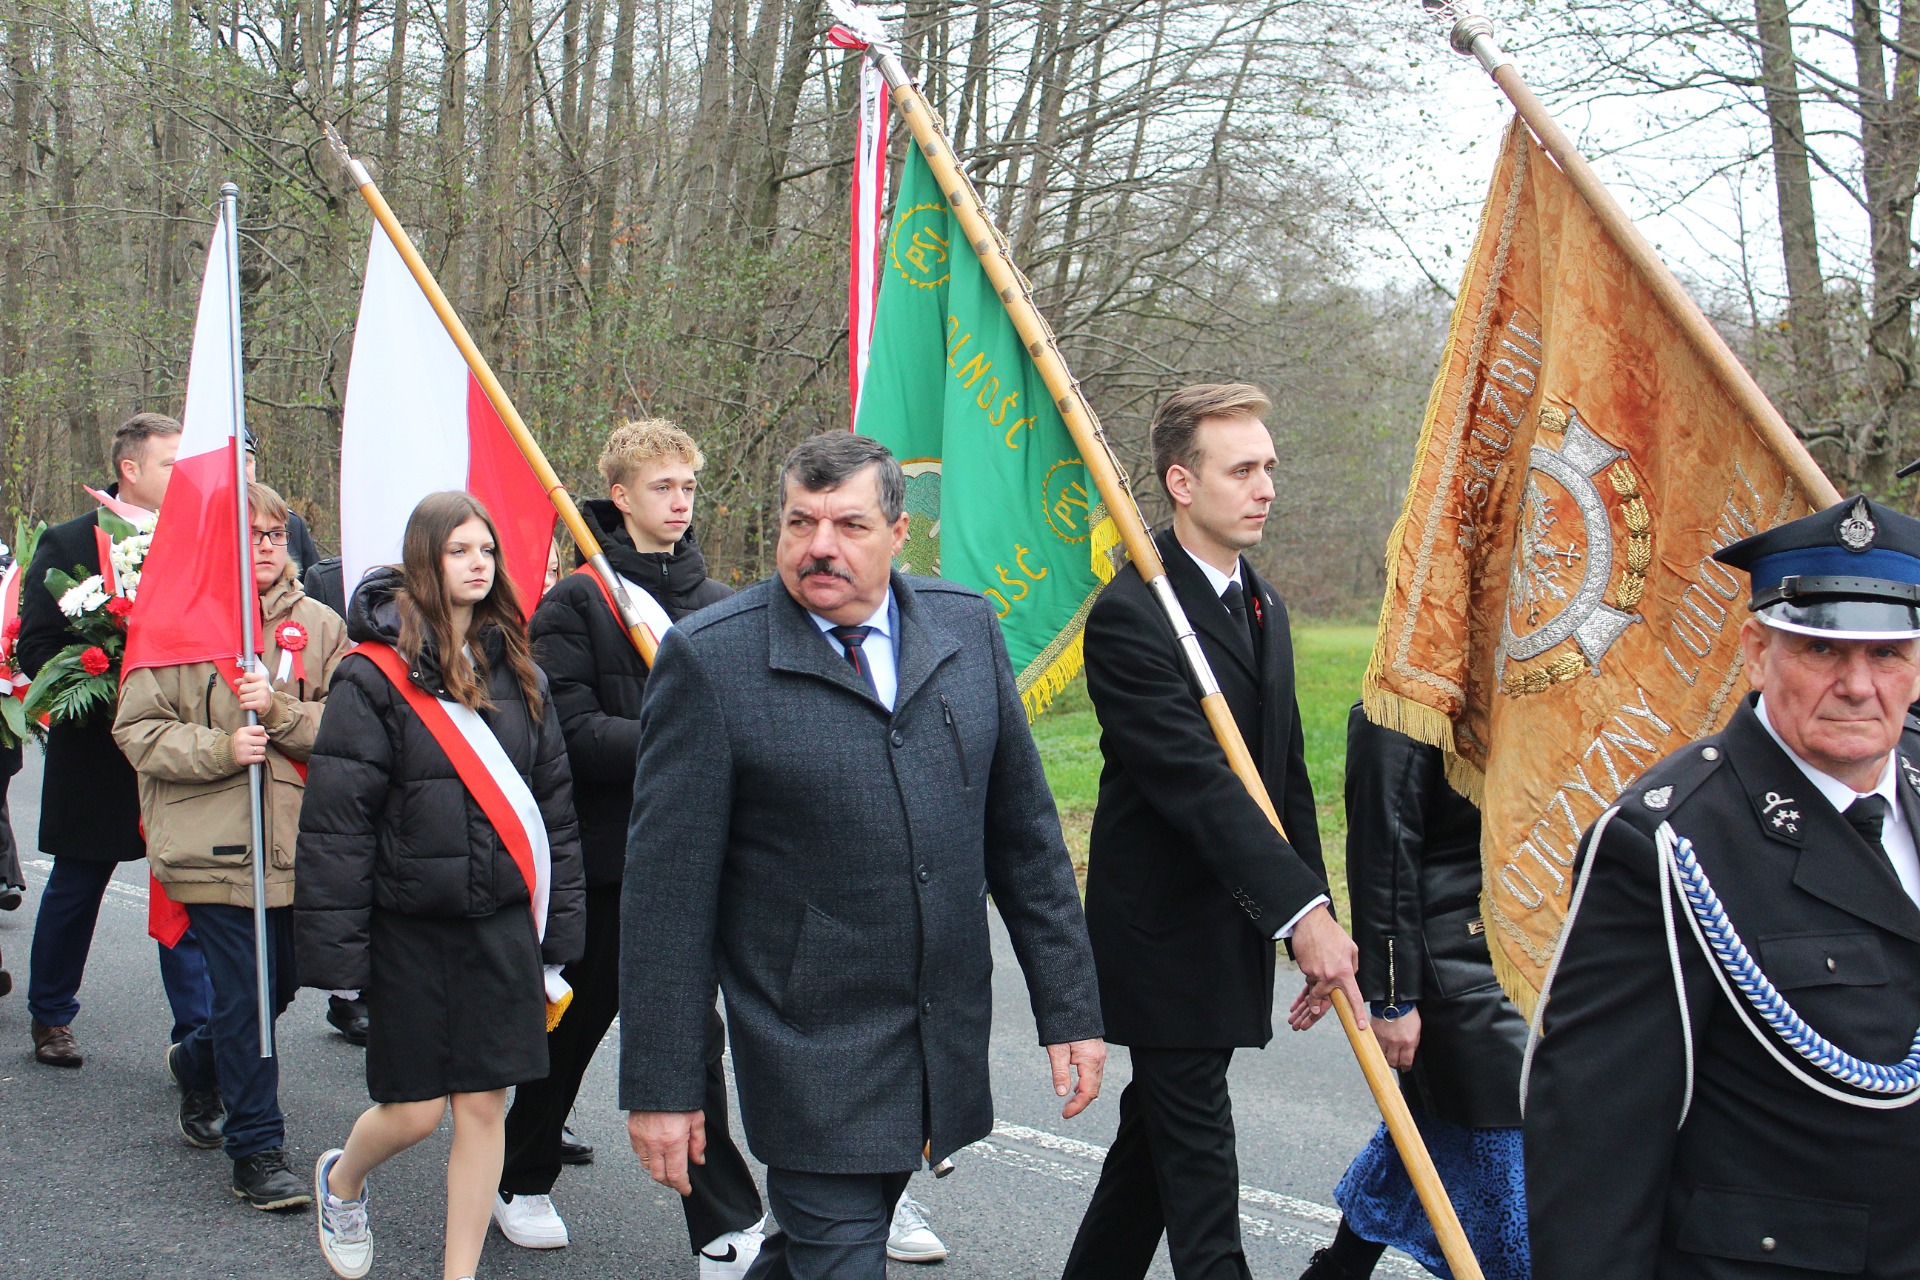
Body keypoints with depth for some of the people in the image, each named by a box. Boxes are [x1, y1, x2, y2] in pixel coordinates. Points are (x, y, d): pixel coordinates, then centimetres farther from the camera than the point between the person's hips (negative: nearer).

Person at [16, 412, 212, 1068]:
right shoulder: (66, 545, -3)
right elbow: (34, 646, -7)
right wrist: (105, 701, -18)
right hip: (97, 755, -2)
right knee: (74, 890, 13)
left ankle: (197, 1036, 5)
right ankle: (50, 1018, 31)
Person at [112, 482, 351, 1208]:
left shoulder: (318, 626, 6)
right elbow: (137, 729, -4)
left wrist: (278, 710, -18)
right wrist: (219, 748, -18)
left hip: (293, 843, 4)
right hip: (212, 843, -4)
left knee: (277, 985, 15)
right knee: (244, 997, -5)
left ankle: (198, 1065, 46)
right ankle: (258, 1153, 7)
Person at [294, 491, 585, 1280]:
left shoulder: (516, 673, 7)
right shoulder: (374, 676, -8)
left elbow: (553, 801, 10)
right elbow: (334, 819, -10)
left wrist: (557, 928, 6)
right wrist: (336, 949, -13)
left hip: (503, 922, 4)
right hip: (412, 926, -4)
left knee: (484, 1106, 4)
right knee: (414, 1110, 4)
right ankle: (341, 1181, 38)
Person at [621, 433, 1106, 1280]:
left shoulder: (965, 628, 4)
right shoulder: (709, 658, -10)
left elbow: (1025, 834, 9)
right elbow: (668, 889, -9)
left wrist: (1069, 1008, 7)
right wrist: (661, 1083, -10)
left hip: (946, 1043, 5)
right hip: (809, 1053, -5)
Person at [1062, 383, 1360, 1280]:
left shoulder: (1262, 606, 12)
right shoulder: (1131, 615, -17)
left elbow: (1286, 773, 13)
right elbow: (1196, 783, -25)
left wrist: (1317, 923, 7)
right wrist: (1303, 911, -29)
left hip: (1236, 927, 8)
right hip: (1164, 930, -8)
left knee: (1159, 1130, 17)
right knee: (1193, 1148, -2)